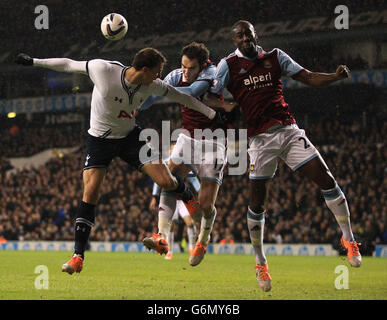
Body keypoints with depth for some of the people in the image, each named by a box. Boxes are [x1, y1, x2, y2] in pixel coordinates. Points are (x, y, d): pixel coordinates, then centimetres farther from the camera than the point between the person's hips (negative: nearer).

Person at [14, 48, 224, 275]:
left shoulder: (153, 85, -13)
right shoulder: (103, 69, -25)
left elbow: (180, 96, 2)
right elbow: (69, 64, -12)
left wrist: (213, 114, 7)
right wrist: (34, 61, -8)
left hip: (131, 136, 2)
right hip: (99, 139, -2)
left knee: (167, 182, -11)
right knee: (91, 192, -15)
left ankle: (190, 200, 27)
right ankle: (78, 257, -7)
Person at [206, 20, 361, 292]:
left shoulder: (275, 57, 11)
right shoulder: (229, 65, 4)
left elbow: (308, 78, 10)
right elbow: (209, 98, -1)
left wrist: (336, 76, -9)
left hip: (288, 130, 2)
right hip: (259, 138, -2)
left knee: (326, 180, -7)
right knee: (257, 202, -1)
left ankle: (349, 239, 7)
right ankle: (260, 262, 15)